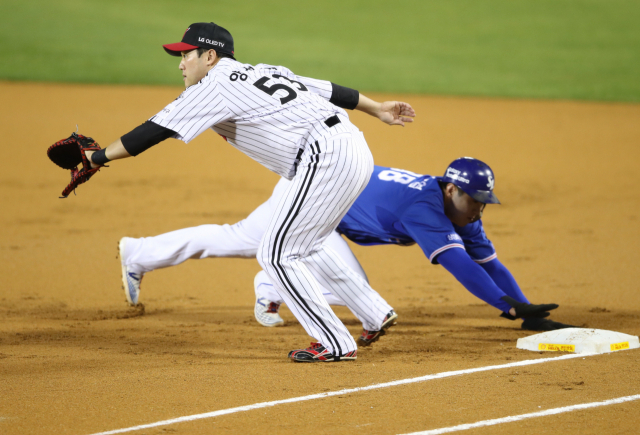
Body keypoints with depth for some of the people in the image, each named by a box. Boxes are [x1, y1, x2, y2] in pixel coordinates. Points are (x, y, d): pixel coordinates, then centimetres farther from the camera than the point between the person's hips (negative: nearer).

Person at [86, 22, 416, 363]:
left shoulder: (216, 86, -1)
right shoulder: (262, 72, 23)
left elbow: (156, 131, -4)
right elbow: (329, 89, 25)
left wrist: (96, 157, 1)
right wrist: (376, 108, 34)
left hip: (326, 159, -9)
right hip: (357, 152, 9)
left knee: (276, 255, -2)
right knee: (302, 247, 24)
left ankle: (336, 345, -2)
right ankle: (376, 315, 26)